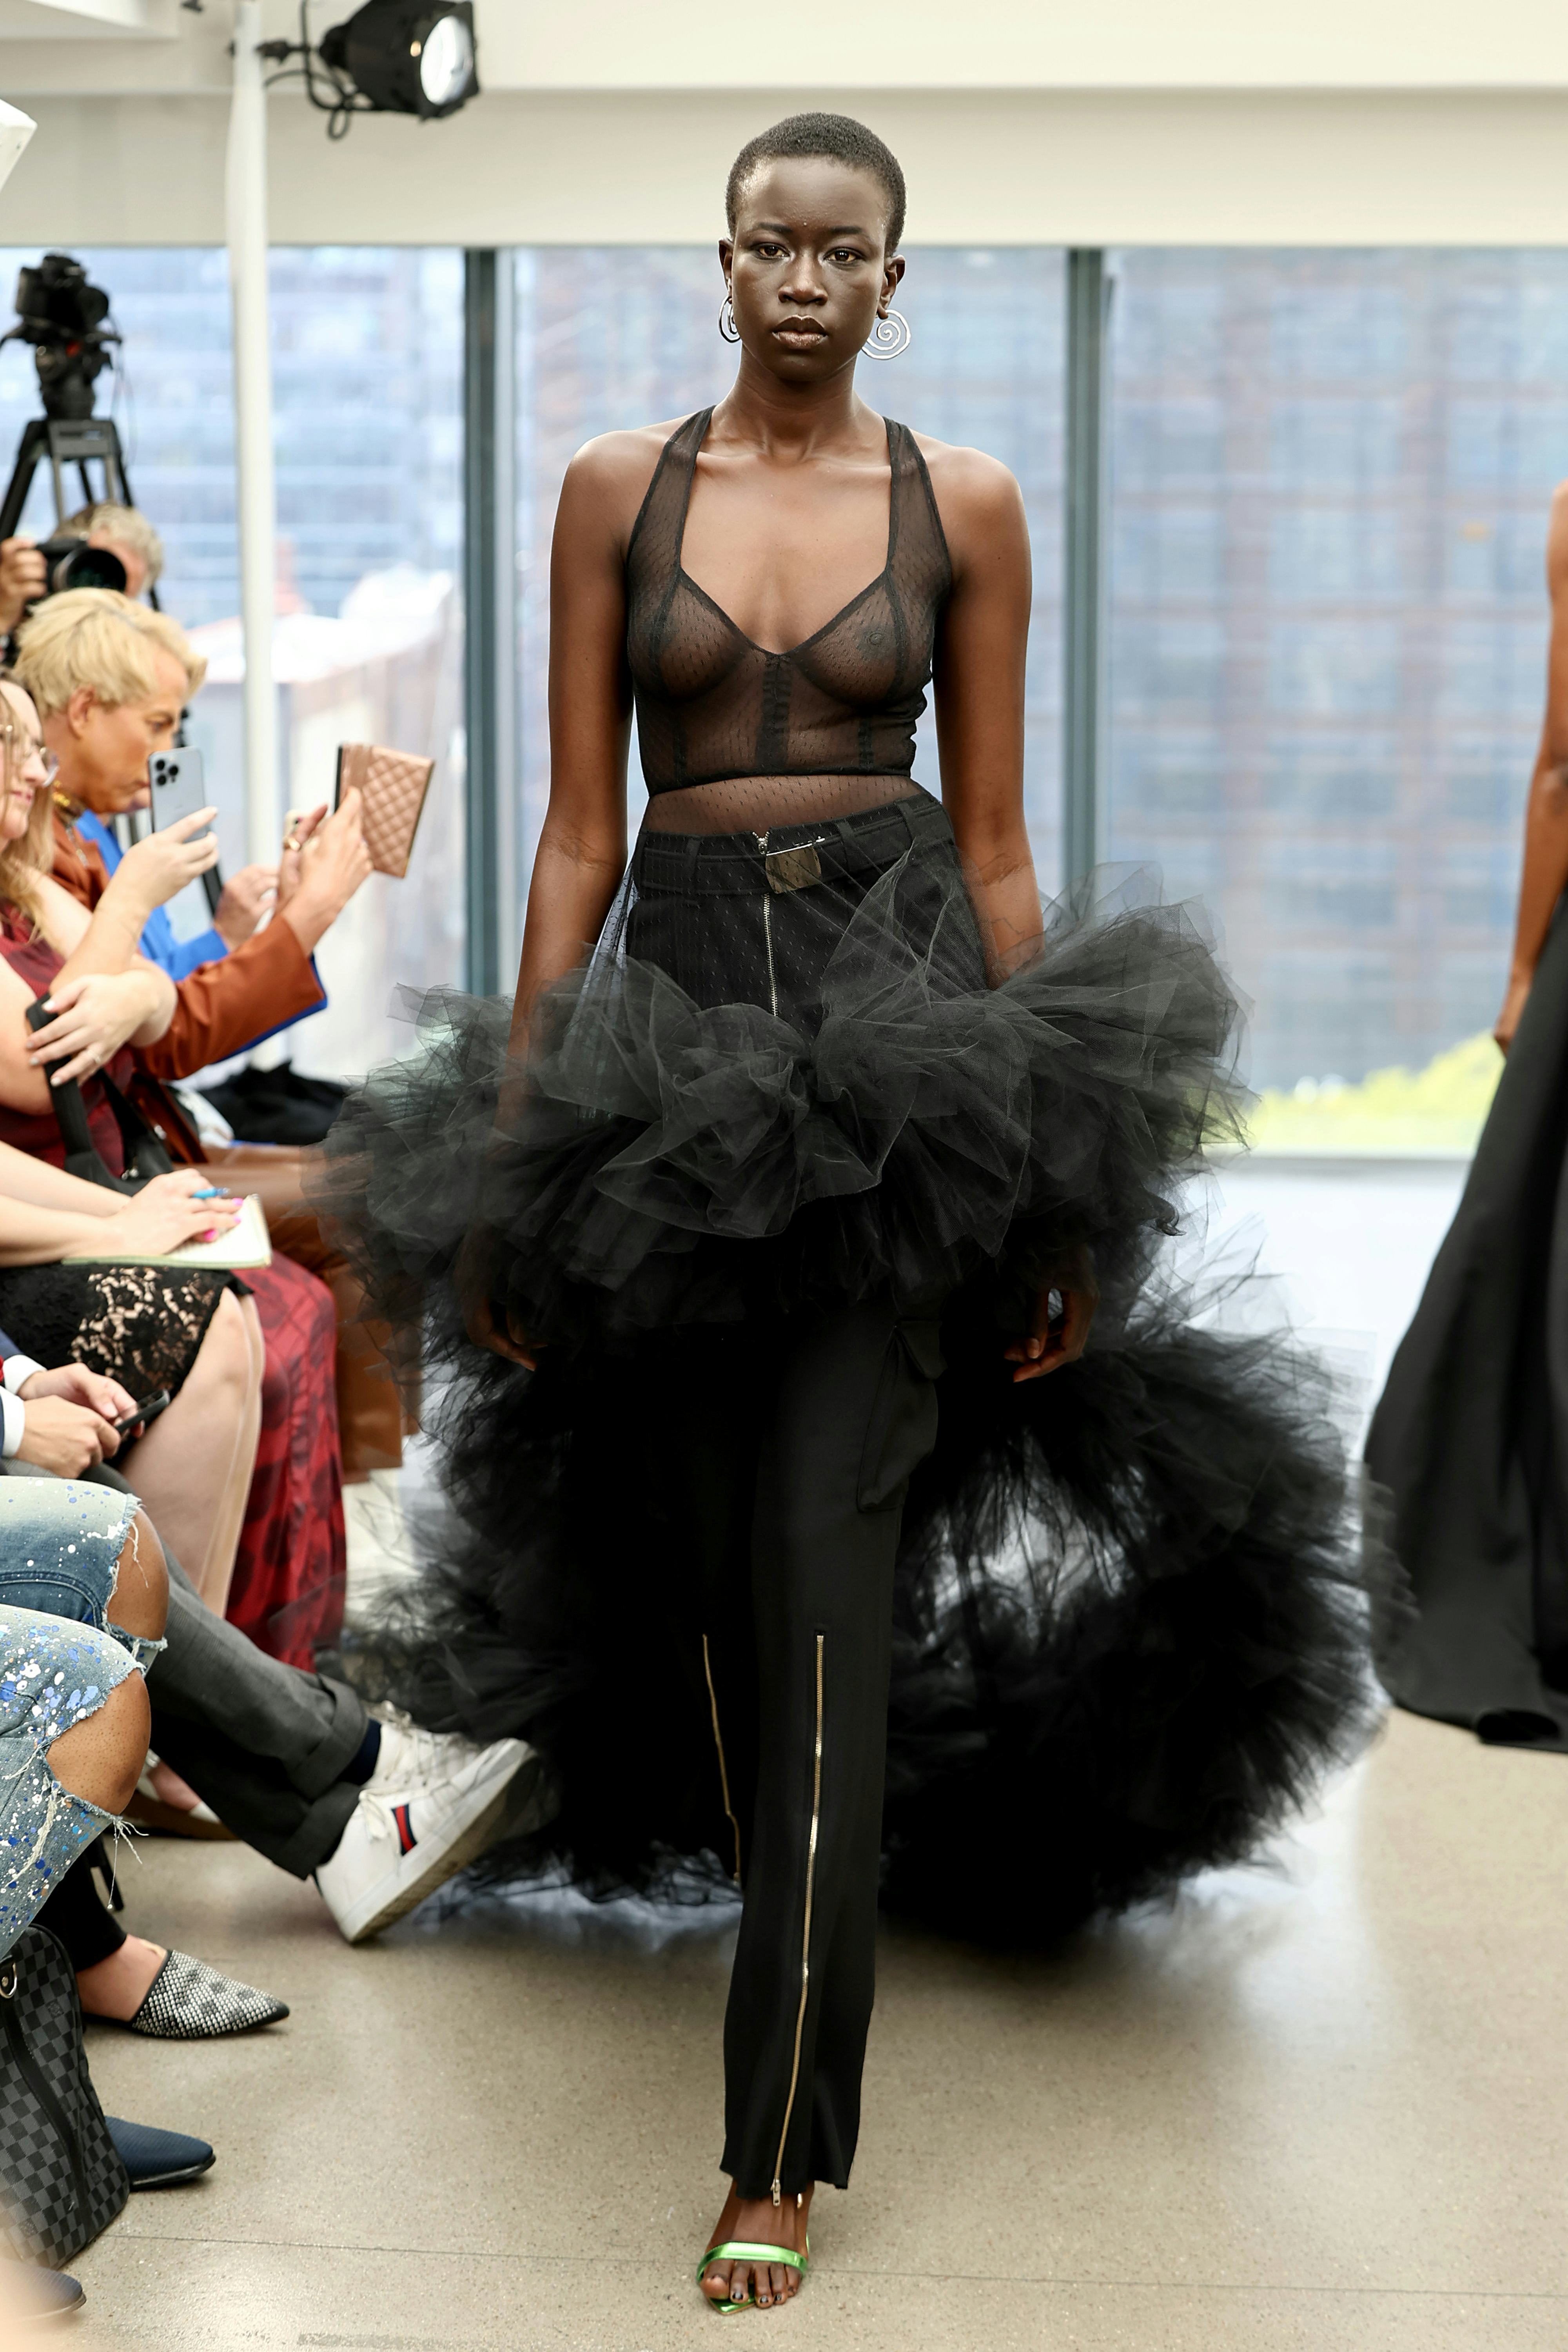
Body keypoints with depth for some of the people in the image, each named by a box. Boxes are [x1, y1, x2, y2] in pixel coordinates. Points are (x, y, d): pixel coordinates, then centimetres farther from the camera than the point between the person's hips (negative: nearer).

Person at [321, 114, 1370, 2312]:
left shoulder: (962, 504, 4)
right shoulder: (616, 491, 6)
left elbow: (992, 838, 5)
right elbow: (579, 827, 5)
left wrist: (1053, 1189, 2)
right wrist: (512, 1140, 0)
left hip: (897, 1016, -2)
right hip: (680, 1005, 3)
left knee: (825, 1554, -11)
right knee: (701, 1555, 8)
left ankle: (783, 2139, -6)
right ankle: (817, 1930, 34)